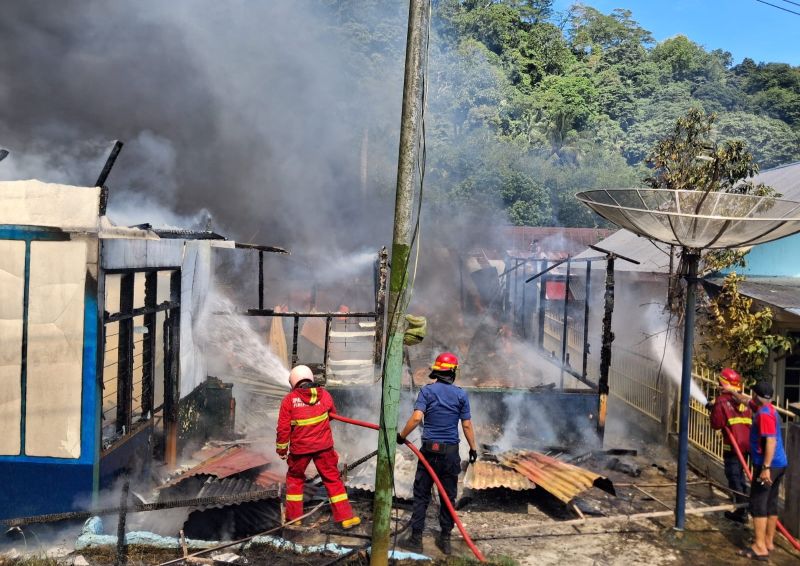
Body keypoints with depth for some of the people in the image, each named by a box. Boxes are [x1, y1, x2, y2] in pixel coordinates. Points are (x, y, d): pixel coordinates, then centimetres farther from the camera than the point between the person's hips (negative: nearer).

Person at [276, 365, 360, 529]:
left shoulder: (289, 399, -9)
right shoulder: (324, 395, -2)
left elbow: (283, 428, -8)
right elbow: (333, 414, 16)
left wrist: (281, 449, 5)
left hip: (300, 447, -1)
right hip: (323, 446, 1)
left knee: (295, 478, 21)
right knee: (333, 479, 11)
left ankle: (293, 516, 26)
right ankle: (346, 517, 10)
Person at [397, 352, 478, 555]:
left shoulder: (427, 390, -5)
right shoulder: (461, 394, 0)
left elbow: (416, 417, -16)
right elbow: (467, 425, 2)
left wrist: (402, 436, -4)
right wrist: (473, 448, 12)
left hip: (430, 450, -1)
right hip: (451, 451, 2)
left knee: (421, 495, 6)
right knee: (449, 496, 11)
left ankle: (416, 539, 10)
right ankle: (445, 539, 18)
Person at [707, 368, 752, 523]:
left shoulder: (722, 401, -12)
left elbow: (717, 424, -12)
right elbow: (750, 421, 15)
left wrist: (713, 410, 4)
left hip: (732, 446, -7)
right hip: (746, 445, 7)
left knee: (734, 478, 2)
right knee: (740, 477, 19)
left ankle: (741, 512, 4)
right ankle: (743, 508, 28)